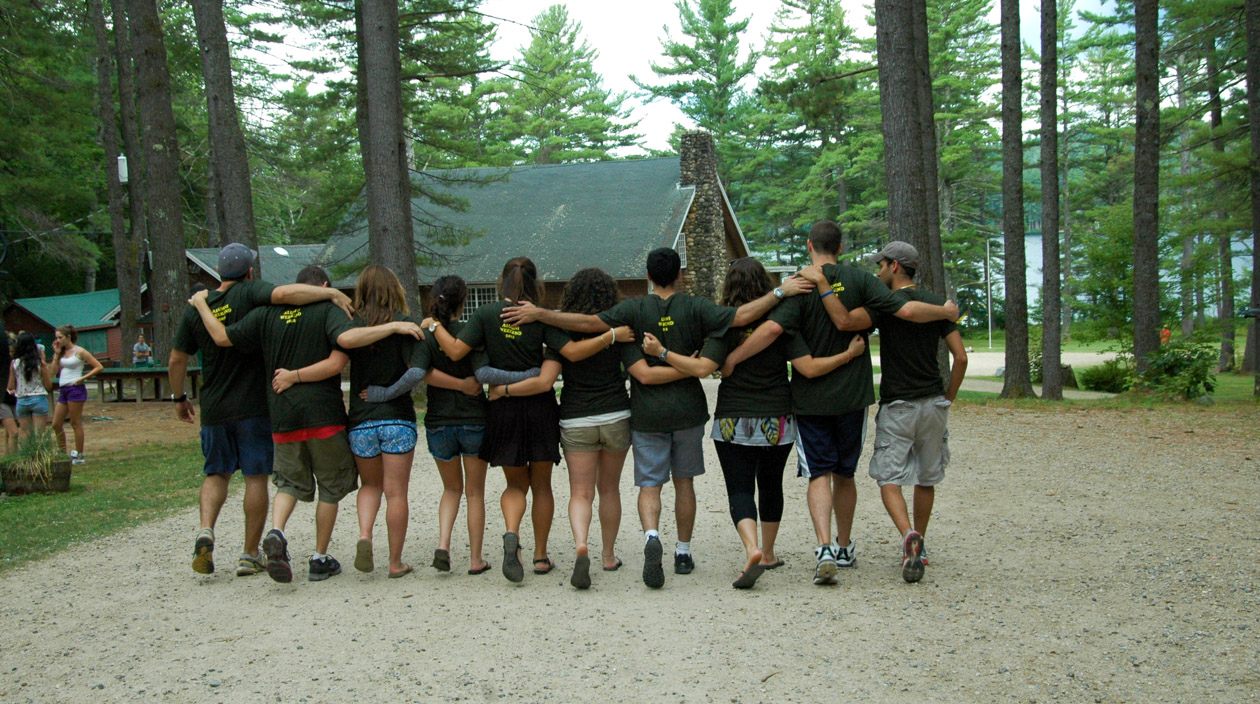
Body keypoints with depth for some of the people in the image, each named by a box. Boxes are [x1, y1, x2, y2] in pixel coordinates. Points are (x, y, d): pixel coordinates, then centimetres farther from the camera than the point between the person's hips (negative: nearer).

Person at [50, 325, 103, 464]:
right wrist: (56, 354, 5)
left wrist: (83, 378, -14)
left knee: (76, 424, -3)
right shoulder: (62, 353, 13)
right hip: (63, 390, 8)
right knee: (56, 424, 7)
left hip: (75, 389, -8)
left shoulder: (79, 352, -6)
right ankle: (63, 453, 17)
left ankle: (79, 455, 4)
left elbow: (99, 367, -9)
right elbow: (54, 372, 6)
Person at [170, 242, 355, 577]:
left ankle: (206, 529, -5)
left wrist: (179, 398, 21)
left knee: (216, 473, 18)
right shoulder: (249, 293, -10)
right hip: (254, 406, -3)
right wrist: (330, 293, -27)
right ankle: (250, 555, 10)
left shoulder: (196, 307, 3)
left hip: (213, 408, 3)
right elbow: (283, 293, -32)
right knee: (256, 477, 6)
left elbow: (177, 361, 8)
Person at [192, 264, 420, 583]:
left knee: (290, 482, 17)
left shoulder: (266, 314, 7)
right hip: (323, 412, -3)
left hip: (281, 415, 4)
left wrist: (200, 304, 24)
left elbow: (222, 337, 8)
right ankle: (320, 559, 15)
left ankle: (276, 533, -11)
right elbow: (346, 338, -25)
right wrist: (392, 326, -19)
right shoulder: (327, 310, -5)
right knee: (330, 486, 11)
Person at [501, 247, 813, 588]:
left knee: (649, 483, 4)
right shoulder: (695, 308, -5)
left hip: (647, 413, -1)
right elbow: (740, 316, -14)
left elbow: (590, 322, -15)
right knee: (684, 481, 15)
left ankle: (651, 536, -23)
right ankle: (683, 552, 22)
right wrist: (779, 292, -6)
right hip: (688, 409, 1)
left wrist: (540, 314, -12)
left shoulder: (635, 309, -6)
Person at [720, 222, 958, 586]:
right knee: (844, 474, 17)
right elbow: (906, 311, -8)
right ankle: (845, 547, 29)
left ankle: (824, 547, -20)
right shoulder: (859, 279, -3)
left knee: (819, 474, 0)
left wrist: (732, 358, -16)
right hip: (852, 395, 2)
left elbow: (773, 327, -24)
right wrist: (947, 312, 10)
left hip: (809, 398, -2)